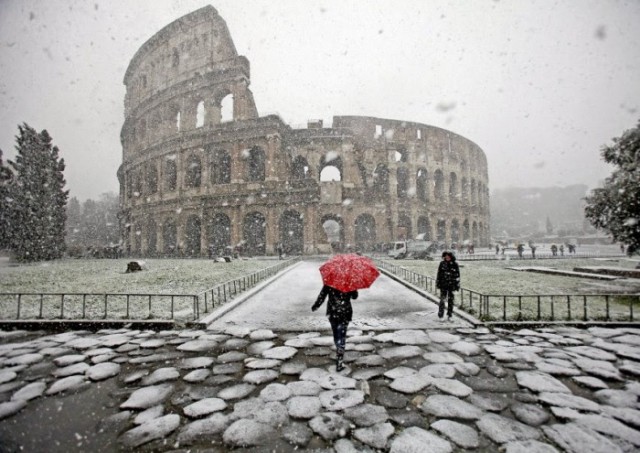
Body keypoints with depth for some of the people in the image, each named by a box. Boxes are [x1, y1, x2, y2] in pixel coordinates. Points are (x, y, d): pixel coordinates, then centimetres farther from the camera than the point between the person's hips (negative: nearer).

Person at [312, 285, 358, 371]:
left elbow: (322, 295, -5)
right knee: (341, 338, 0)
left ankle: (339, 357, 38)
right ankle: (339, 364, -2)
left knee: (336, 336, 20)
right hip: (345, 313, -2)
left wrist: (315, 306, 8)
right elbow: (355, 296, 1)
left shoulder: (328, 284, -7)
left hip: (332, 313, 2)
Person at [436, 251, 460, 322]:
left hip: (452, 285, 1)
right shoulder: (442, 263, -1)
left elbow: (457, 275, 1)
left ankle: (449, 315, 19)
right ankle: (441, 316, 5)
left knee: (451, 300, 7)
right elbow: (439, 274, 4)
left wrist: (457, 285, -2)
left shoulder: (455, 264, -2)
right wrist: (437, 283, 2)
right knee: (442, 299, -3)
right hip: (443, 284, -1)